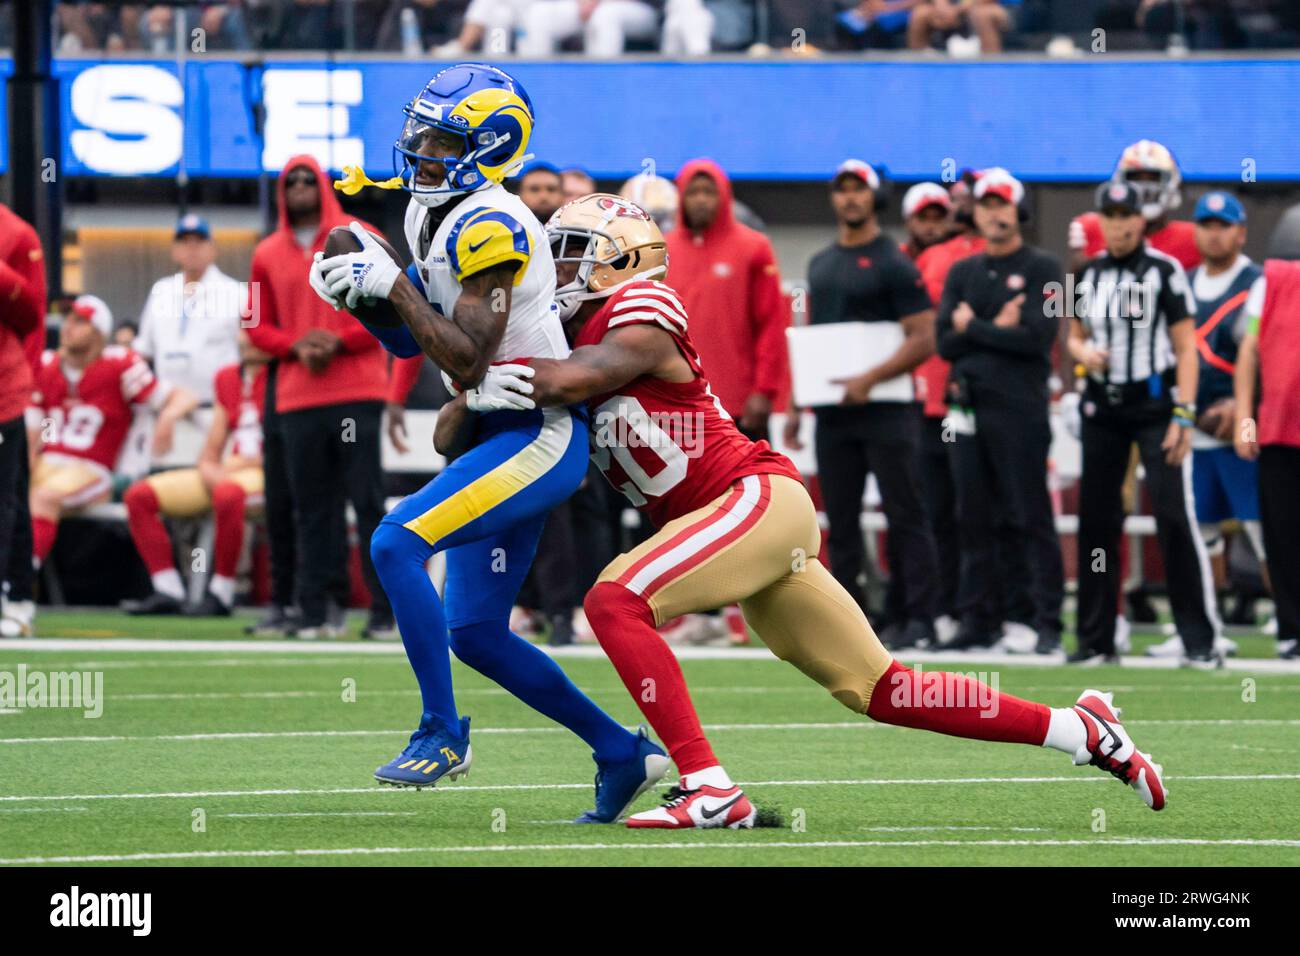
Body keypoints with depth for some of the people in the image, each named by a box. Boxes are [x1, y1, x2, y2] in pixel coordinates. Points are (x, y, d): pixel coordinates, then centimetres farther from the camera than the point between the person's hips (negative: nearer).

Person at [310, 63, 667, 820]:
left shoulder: (490, 226, -17)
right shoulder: (440, 220, 12)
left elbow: (467, 361, -22)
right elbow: (409, 343, 19)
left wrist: (394, 284, -18)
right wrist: (357, 295, 1)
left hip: (541, 437, -10)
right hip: (508, 440, 10)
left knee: (398, 545, -22)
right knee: (476, 635, 10)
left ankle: (442, 732, -12)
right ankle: (623, 753, 20)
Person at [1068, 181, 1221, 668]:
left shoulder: (1164, 271, -5)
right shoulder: (1091, 273, 10)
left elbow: (1186, 347, -7)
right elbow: (1076, 336, 20)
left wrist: (1183, 414, -14)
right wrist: (1084, 354, -4)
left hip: (1155, 404, -5)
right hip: (1102, 406, 5)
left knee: (1175, 518, -12)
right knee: (1096, 520, 6)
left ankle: (1199, 641, -10)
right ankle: (1096, 640, 14)